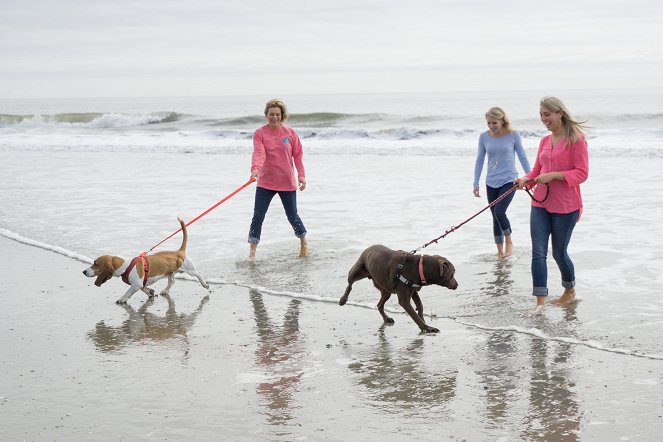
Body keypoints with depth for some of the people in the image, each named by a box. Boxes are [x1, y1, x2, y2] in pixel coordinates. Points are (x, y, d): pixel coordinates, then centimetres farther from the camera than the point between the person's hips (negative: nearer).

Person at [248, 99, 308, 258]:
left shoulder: (290, 133, 0)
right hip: (265, 183, 0)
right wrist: (255, 170, -37)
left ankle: (304, 242, 33)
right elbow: (258, 153, -20)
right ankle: (252, 252, 0)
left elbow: (297, 155, 5)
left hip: (287, 183, 0)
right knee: (258, 216, -6)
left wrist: (301, 176, -2)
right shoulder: (259, 133, -5)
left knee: (292, 216, 8)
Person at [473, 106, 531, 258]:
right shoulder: (484, 137, -1)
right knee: (495, 217, 6)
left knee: (499, 211, -19)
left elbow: (522, 156, 1)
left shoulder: (513, 135, -7)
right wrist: (476, 183, 4)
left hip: (509, 181, -3)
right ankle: (500, 251, 19)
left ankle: (509, 242, 3)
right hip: (491, 183, 3)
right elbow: (480, 160, 5)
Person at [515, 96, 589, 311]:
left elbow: (581, 173, -13)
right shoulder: (545, 141, 10)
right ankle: (540, 302, -6)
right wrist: (525, 180, -5)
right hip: (540, 204, 5)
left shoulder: (576, 139, -9)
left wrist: (553, 175, -23)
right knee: (538, 252, -5)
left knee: (559, 252, 8)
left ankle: (570, 291, 34)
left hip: (565, 206, -5)